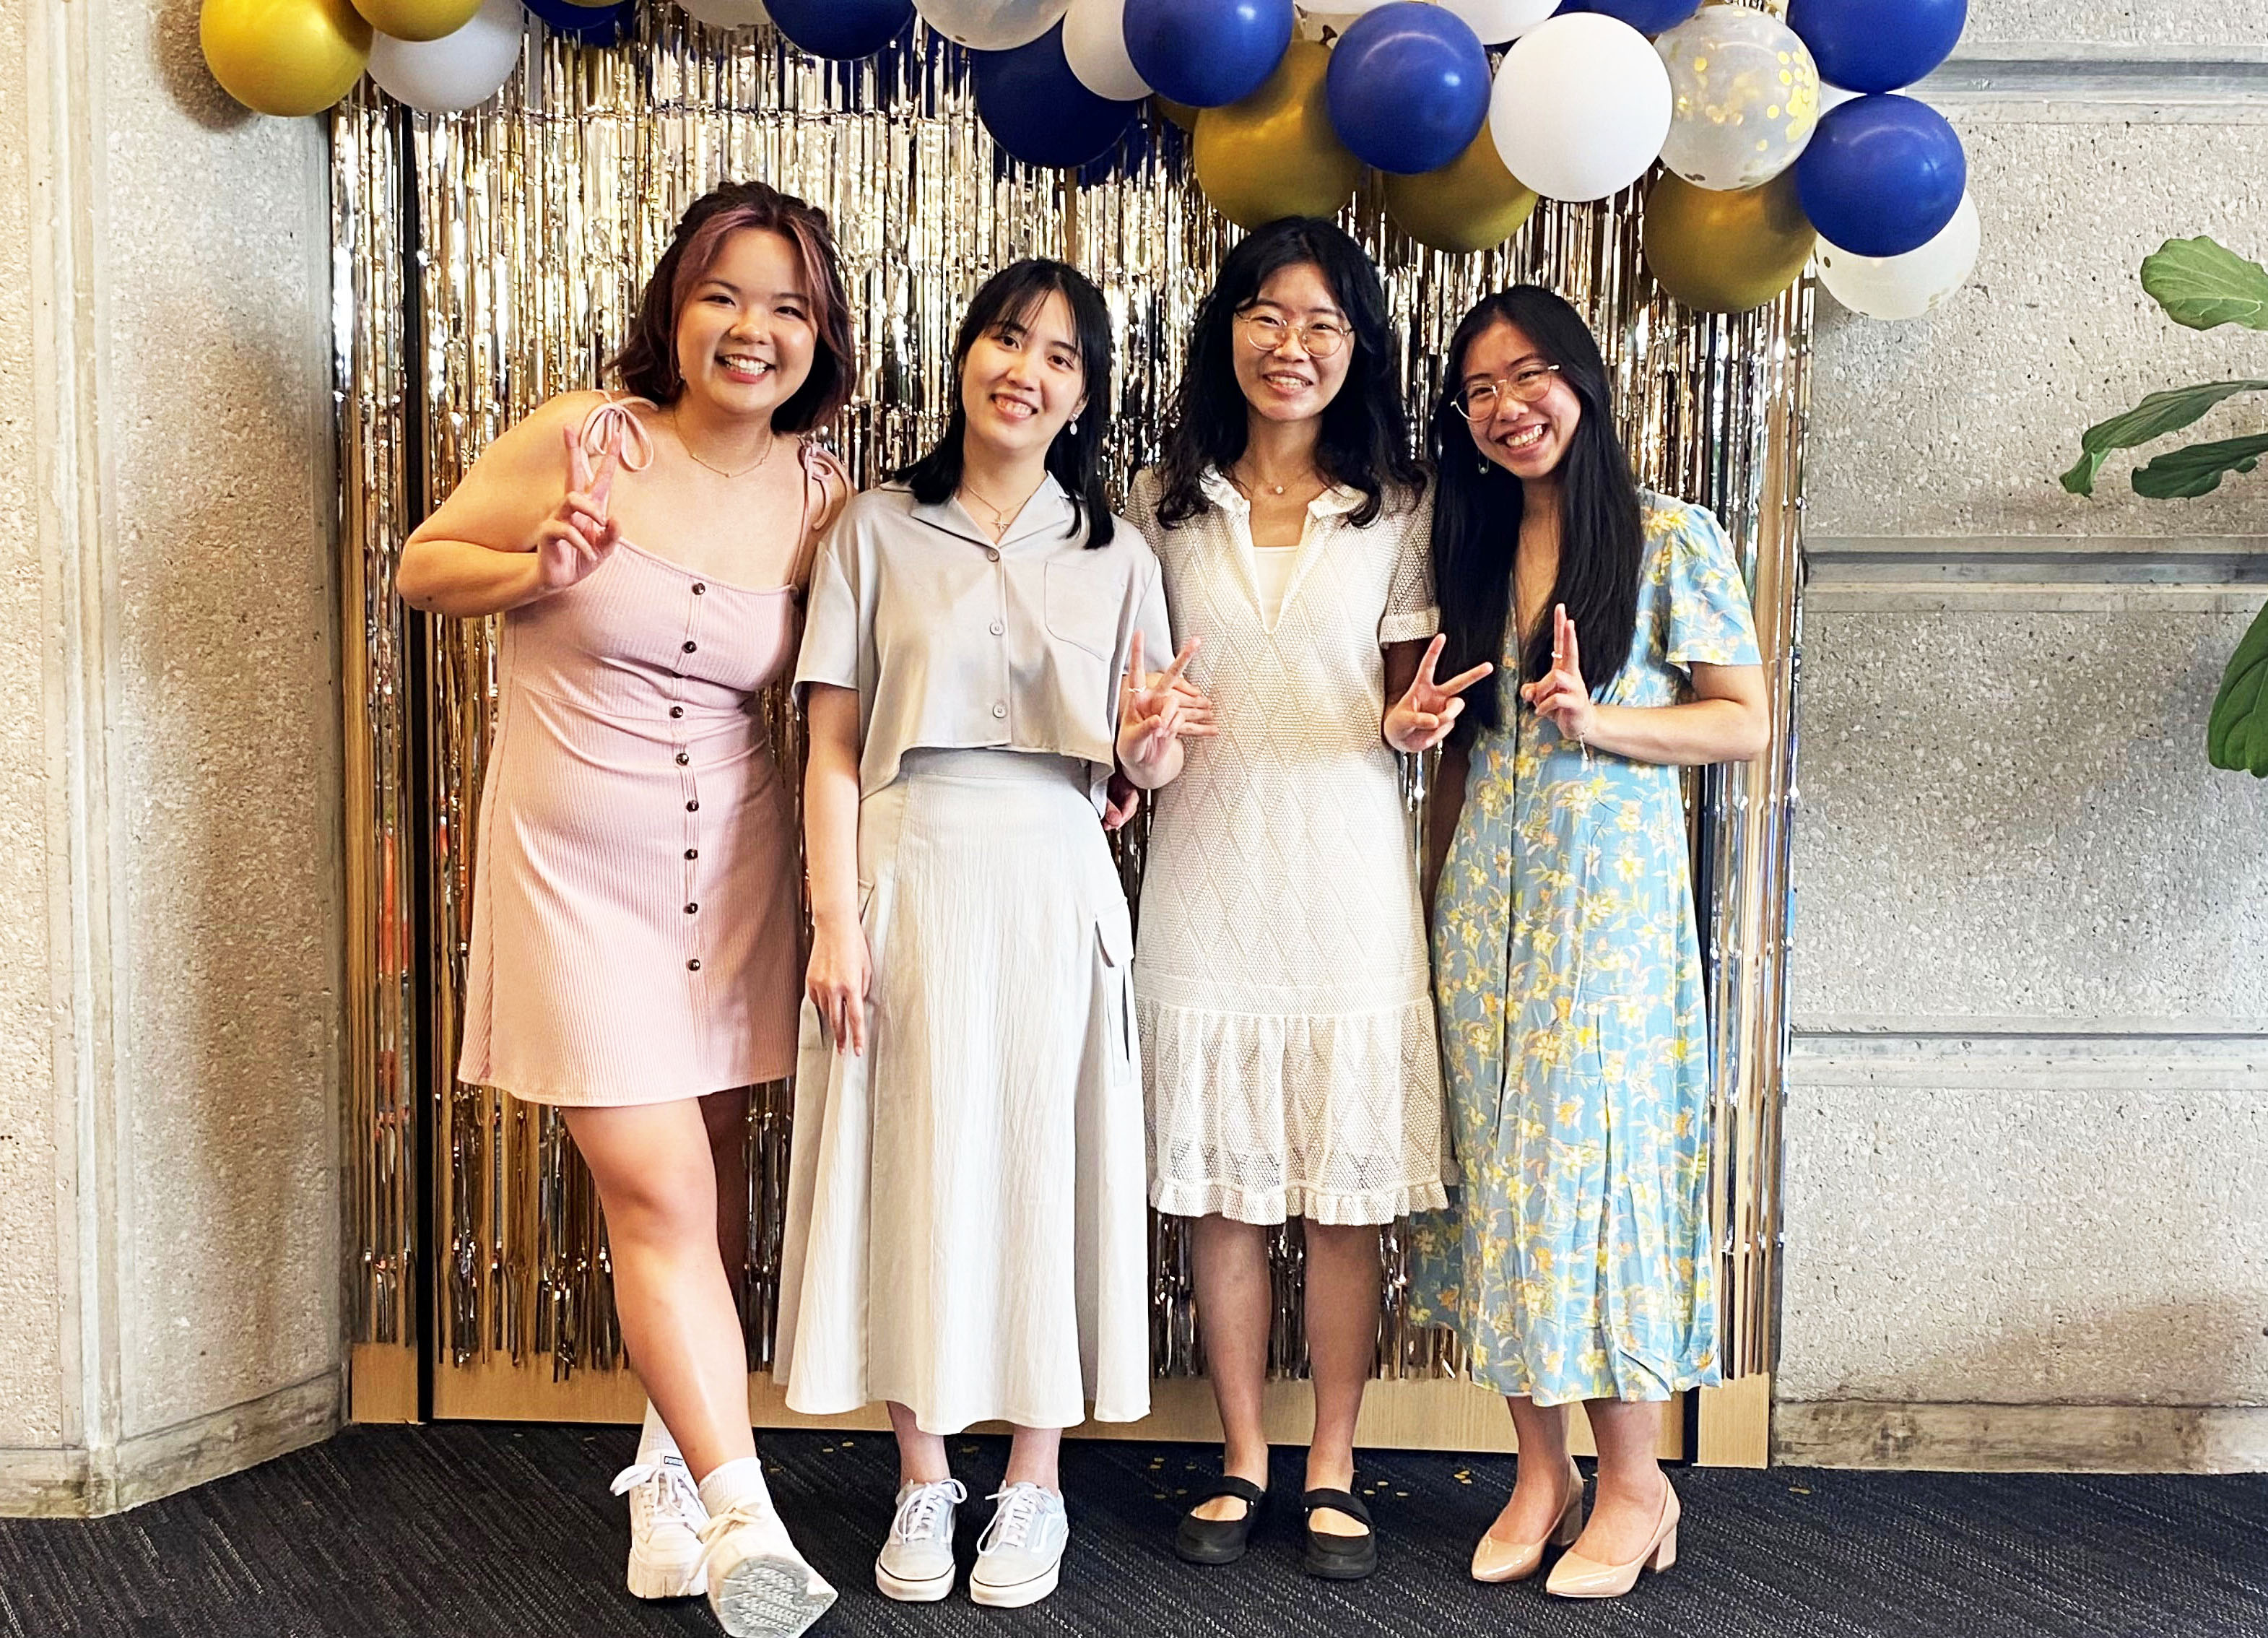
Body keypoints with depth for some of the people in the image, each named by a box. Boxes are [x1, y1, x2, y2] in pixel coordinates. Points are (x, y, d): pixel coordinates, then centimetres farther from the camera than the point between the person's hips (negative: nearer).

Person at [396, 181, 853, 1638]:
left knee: (716, 1190, 12)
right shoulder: (583, 439, -7)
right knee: (659, 1193, -7)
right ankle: (740, 1516, -1)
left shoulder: (823, 498, 0)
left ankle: (673, 1464, 32)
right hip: (578, 862, -3)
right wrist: (538, 569, -16)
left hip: (736, 861, 3)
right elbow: (424, 563, 4)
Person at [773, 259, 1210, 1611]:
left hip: (1053, 890, 1)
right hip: (909, 881, -1)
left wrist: (1147, 739, -15)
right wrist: (837, 922, -7)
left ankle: (1035, 1481, 20)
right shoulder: (879, 530, 6)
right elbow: (834, 749, 2)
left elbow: (1148, 766, 9)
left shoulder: (1113, 553, 10)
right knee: (914, 1170, 4)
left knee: (1043, 1167, 4)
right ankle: (924, 1479, 21)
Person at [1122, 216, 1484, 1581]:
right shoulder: (1166, 504, 7)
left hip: (1347, 870, -1)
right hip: (1204, 869, 1)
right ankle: (1244, 1462, 22)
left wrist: (1407, 722, -14)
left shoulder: (1397, 507, 5)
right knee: (1219, 1189, 6)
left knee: (1349, 1188, 3)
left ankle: (1334, 1469, 19)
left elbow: (1405, 702, 8)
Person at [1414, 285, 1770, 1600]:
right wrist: (1435, 888, 10)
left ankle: (1634, 1482, 12)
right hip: (1487, 895, 5)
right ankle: (1543, 1469, 16)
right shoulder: (1475, 553, 13)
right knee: (1501, 1167, 4)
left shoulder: (1673, 541, -2)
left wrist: (1598, 723, -17)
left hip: (1611, 890, -5)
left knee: (1597, 1158, -4)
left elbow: (1745, 724, -3)